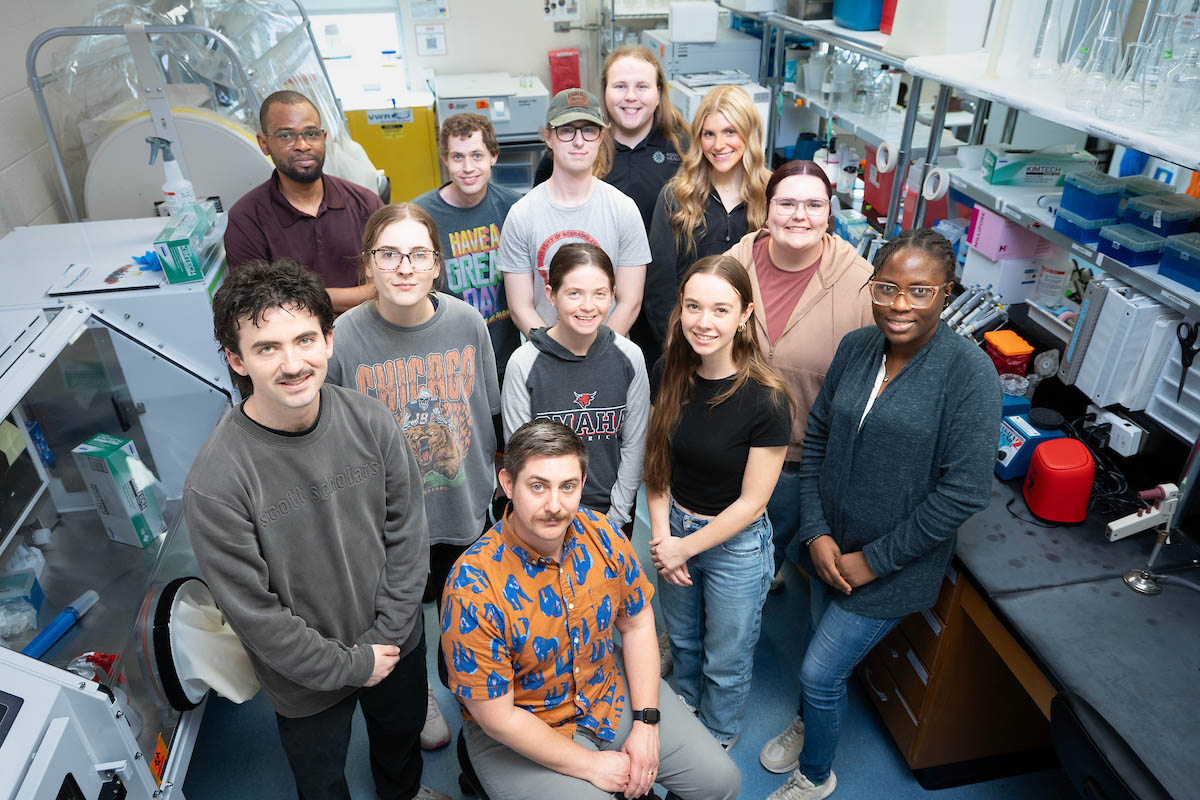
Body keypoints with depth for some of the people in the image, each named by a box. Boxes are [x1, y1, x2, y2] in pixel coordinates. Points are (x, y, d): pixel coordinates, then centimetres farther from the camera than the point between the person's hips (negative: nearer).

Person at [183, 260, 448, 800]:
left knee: (403, 730, 32)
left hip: (396, 641, 4)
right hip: (306, 676, -3)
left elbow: (408, 537, -8)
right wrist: (350, 666, -13)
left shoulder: (370, 422, -18)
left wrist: (384, 636, -9)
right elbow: (253, 613, -21)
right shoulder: (215, 482, -29)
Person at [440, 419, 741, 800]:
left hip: (612, 690, 5)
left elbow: (637, 624, 0)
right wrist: (590, 765, -15)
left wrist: (646, 722, -6)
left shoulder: (601, 534, -14)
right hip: (523, 733, -4)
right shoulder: (473, 587, -29)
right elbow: (497, 717, -21)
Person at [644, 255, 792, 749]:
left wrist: (684, 547, -13)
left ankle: (717, 740, 48)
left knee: (726, 661, 18)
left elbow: (751, 502, -18)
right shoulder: (667, 375, -11)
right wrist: (661, 535, -11)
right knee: (682, 640, 28)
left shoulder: (765, 400, -26)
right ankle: (686, 713, 57)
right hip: (674, 528, 4)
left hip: (736, 544, -4)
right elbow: (656, 463, -1)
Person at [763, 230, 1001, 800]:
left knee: (820, 672, 4)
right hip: (830, 545, 4)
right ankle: (811, 720, 55)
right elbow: (815, 438, 1)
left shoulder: (969, 373, -20)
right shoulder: (856, 347, -5)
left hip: (893, 565, -4)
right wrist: (816, 534, -6)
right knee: (831, 642, 24)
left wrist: (874, 560, -16)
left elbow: (964, 492, -21)